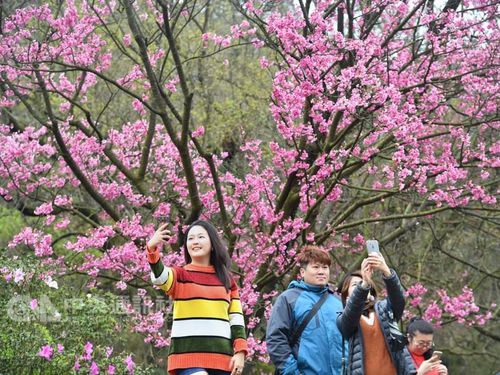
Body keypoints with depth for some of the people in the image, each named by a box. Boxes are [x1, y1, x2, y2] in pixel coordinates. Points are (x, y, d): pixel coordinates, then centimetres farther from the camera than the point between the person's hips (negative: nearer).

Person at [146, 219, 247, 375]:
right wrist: (152, 249, -38)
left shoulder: (226, 279, 15)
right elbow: (158, 277, -18)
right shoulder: (180, 275, 5)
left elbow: (236, 318, 13)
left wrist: (240, 352, 0)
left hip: (221, 356, 4)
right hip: (188, 355, -4)